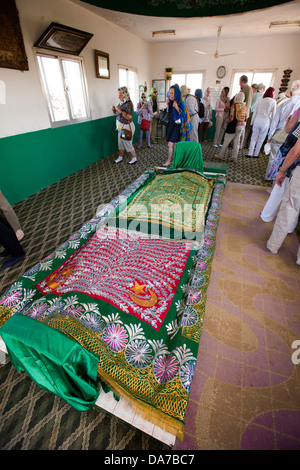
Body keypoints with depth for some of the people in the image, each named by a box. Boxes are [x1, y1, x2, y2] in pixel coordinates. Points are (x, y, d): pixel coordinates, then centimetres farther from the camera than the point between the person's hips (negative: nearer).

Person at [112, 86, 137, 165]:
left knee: (128, 144, 1)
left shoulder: (128, 104, -17)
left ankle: (134, 159, 15)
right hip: (121, 127, 8)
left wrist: (120, 110, -28)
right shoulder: (121, 103, 7)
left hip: (126, 127, -8)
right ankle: (120, 157, 31)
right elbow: (117, 114, 17)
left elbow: (129, 117, -27)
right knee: (120, 143, 16)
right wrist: (114, 109, -3)